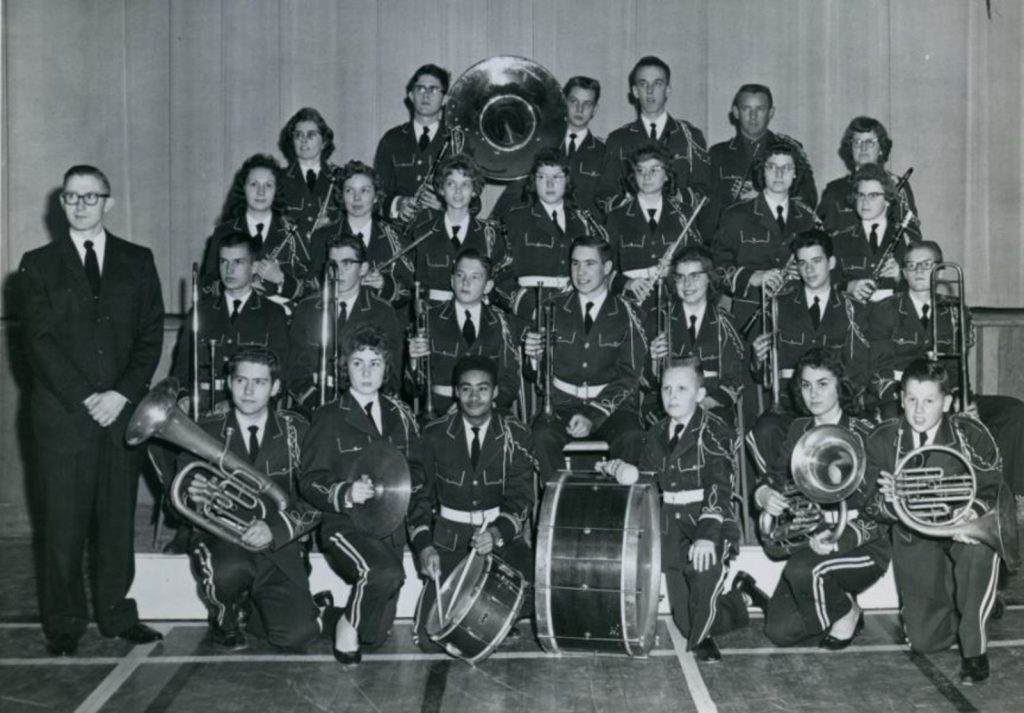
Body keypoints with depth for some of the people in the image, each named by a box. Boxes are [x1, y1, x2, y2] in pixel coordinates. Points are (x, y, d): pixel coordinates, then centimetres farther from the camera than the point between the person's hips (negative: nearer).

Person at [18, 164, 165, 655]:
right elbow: (40, 342, -1)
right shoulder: (38, 265, 7)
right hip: (62, 413, -1)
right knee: (64, 523, 0)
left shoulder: (137, 261, 11)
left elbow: (151, 335, 5)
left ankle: (116, 614, 15)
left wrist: (123, 394, -8)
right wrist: (83, 399, -11)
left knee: (118, 518, 5)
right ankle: (63, 624, 10)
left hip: (123, 409, 1)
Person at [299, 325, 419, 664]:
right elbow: (309, 483, -4)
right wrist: (346, 493, -22)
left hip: (389, 524, 4)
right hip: (345, 526, -4)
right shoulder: (329, 419, -1)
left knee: (377, 636, 1)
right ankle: (347, 625, -9)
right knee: (386, 572, -34)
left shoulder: (399, 415, 12)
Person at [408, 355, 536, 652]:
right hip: (449, 536, -1)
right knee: (431, 638, -14)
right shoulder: (435, 435, 0)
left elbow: (520, 499, -5)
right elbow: (418, 494, 1)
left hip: (501, 535, 1)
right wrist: (424, 546, -15)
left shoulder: (515, 436, -1)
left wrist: (496, 533, -25)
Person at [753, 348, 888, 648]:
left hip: (861, 547, -5)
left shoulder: (865, 434, -9)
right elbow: (773, 477, 8)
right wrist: (765, 495, -16)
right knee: (779, 632, -12)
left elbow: (878, 513, -15)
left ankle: (846, 612, -3)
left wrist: (837, 540, -33)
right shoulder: (799, 430, 7)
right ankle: (841, 602, 17)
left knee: (802, 569, -35)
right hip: (810, 545, 5)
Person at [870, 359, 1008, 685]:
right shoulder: (883, 439, -6)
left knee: (979, 548, -41)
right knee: (923, 641, -9)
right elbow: (873, 503, -4)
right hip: (915, 539, 1)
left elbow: (992, 490, -11)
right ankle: (962, 611, 29)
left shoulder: (970, 433, -11)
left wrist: (973, 513, -34)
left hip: (963, 529, -1)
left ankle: (974, 648, -18)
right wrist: (889, 501, -29)